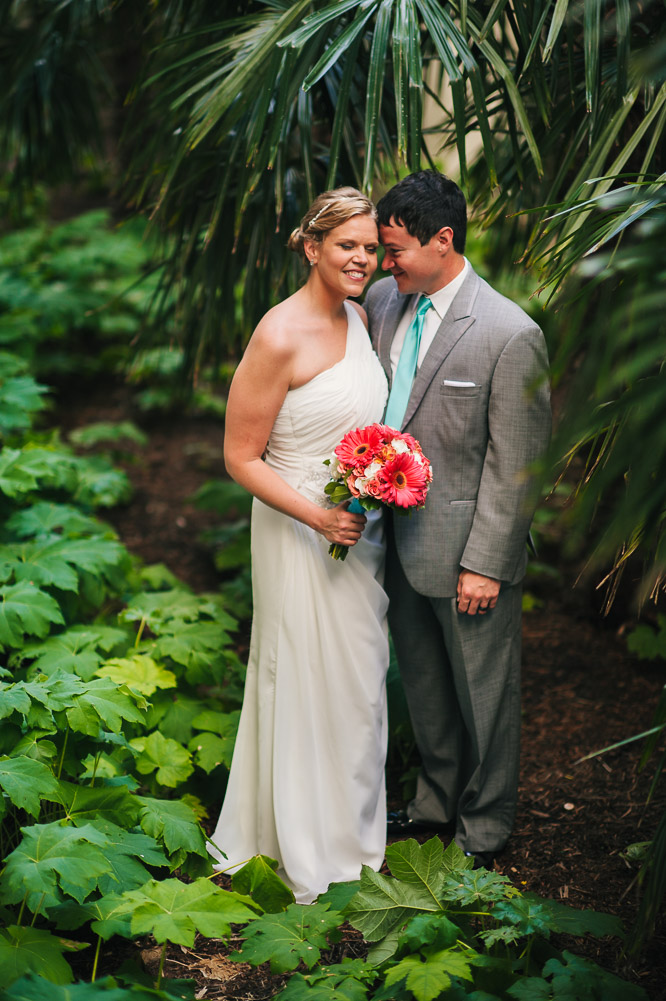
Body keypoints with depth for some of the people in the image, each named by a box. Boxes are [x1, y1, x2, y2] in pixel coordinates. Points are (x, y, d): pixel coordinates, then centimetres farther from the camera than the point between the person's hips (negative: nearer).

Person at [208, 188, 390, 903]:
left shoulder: (357, 318, 4)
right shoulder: (281, 336, -21)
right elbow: (240, 457, -18)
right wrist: (319, 516, -25)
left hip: (361, 528, 8)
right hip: (300, 532, -8)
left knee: (359, 677, 21)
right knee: (307, 685, 8)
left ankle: (353, 818, 43)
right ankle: (309, 846, 28)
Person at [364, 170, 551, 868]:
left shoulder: (511, 335, -19)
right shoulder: (382, 301, 0)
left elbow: (514, 466, -16)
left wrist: (484, 564, -16)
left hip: (466, 549, -6)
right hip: (399, 536, 6)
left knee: (483, 694, 12)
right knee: (422, 684, 23)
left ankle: (484, 828, 33)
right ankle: (437, 801, 45)